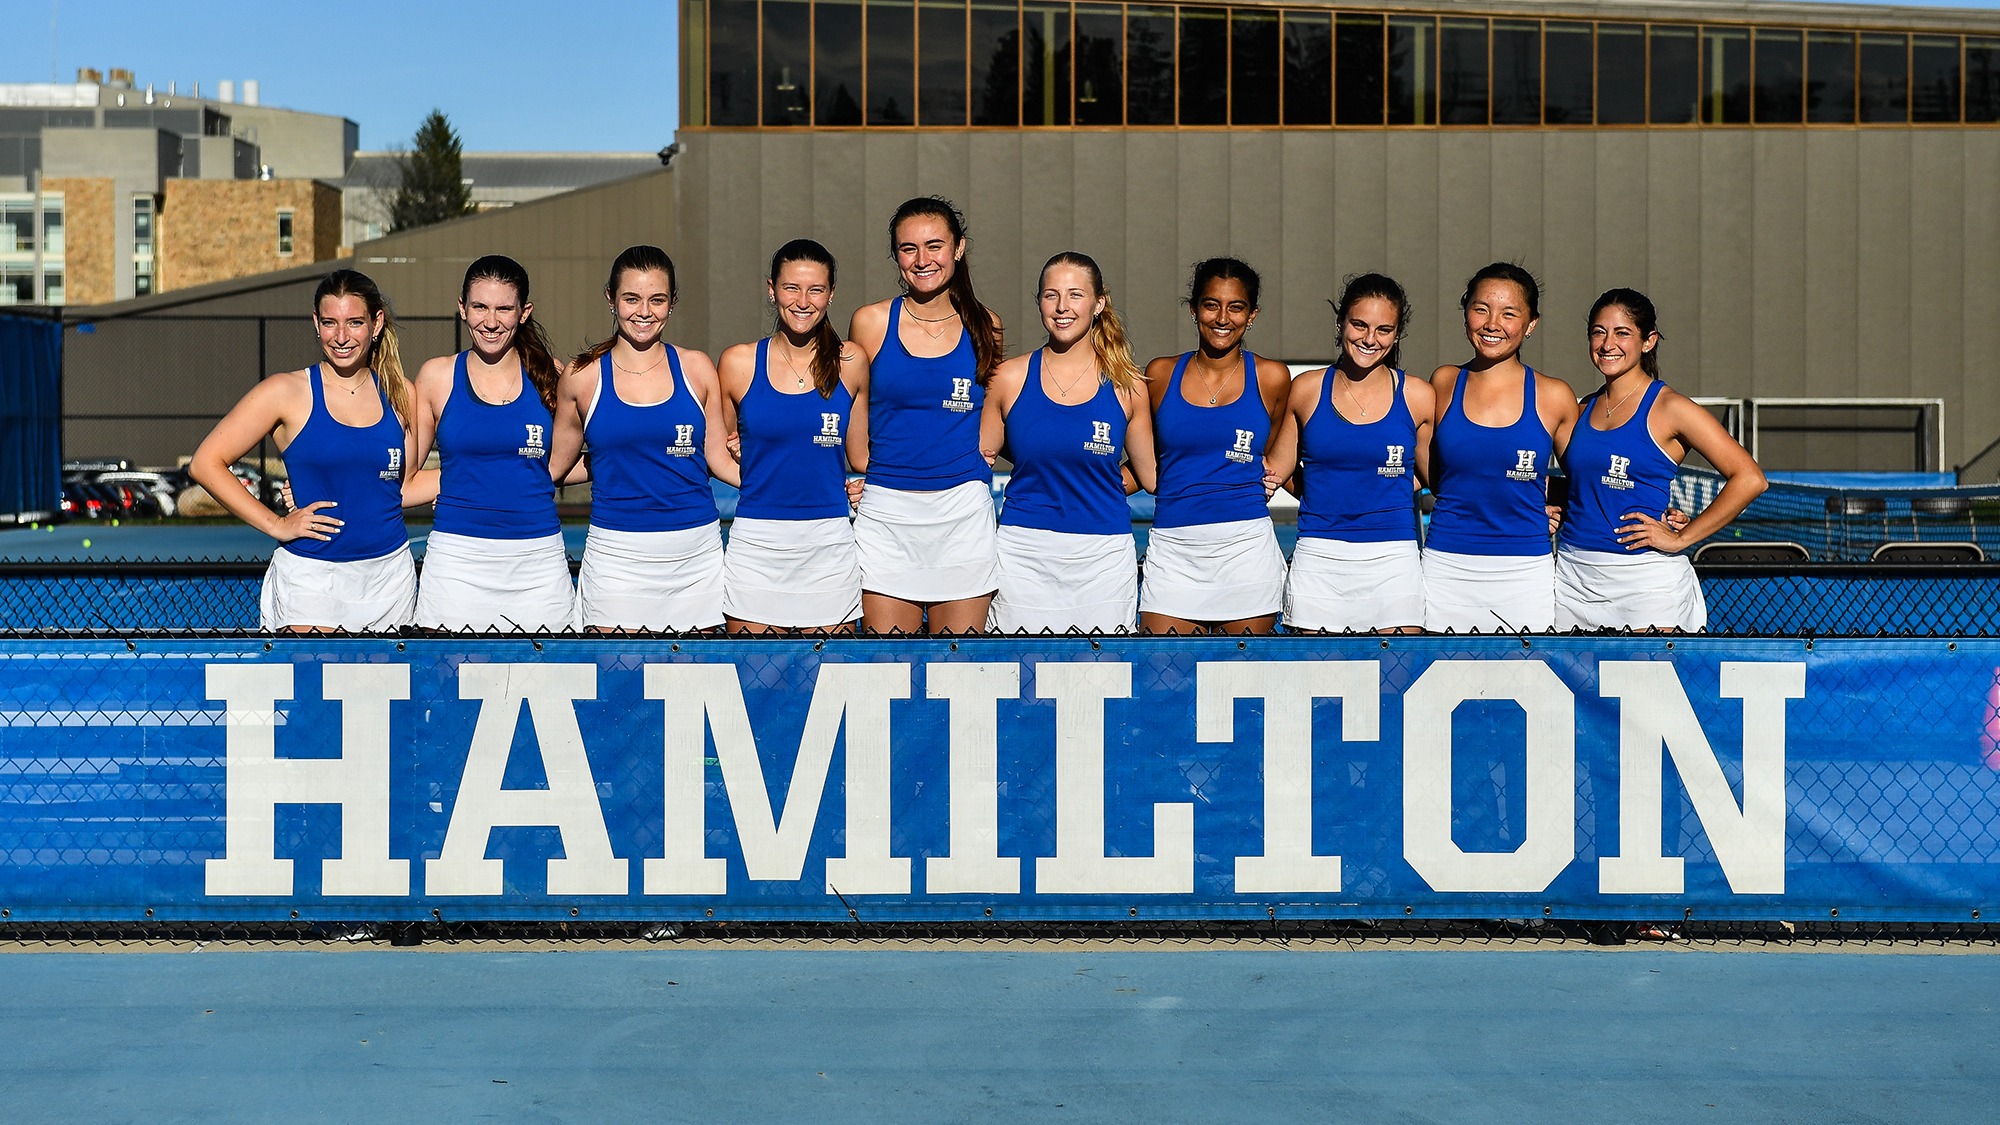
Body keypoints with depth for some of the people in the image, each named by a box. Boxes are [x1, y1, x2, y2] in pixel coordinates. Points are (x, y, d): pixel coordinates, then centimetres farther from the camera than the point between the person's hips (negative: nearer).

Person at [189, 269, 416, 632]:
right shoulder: (287, 391, -4)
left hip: (390, 575, 3)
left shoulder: (399, 393, 7)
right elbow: (205, 464, -4)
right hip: (311, 577, -3)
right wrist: (276, 525, -7)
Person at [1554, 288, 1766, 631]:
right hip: (1573, 574, 5)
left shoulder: (1668, 407, -6)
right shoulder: (1583, 409, 11)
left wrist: (1680, 538, -10)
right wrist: (1552, 511, 3)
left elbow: (1749, 479, -11)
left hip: (1646, 579, -5)